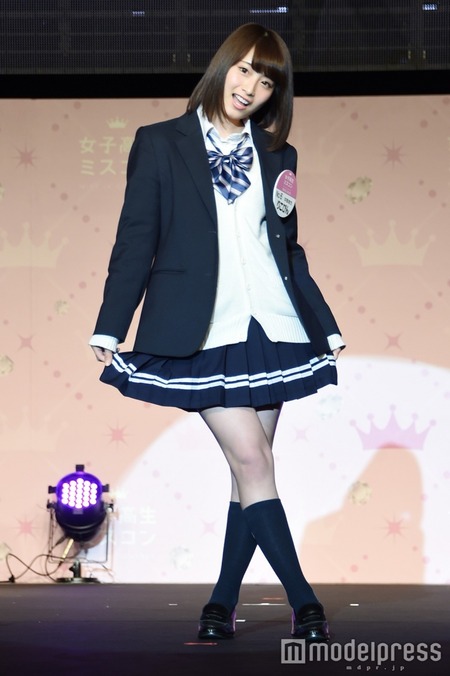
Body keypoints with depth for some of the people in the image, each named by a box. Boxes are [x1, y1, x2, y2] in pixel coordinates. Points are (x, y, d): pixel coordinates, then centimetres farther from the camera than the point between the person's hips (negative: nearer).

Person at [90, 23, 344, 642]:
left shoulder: (278, 155, 13)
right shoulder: (161, 144, 3)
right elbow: (135, 241, 1)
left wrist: (328, 329, 15)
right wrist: (109, 329, -4)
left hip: (273, 328, 4)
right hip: (205, 334, -4)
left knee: (250, 468, 5)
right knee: (253, 462, -10)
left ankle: (224, 603, 15)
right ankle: (304, 604, -2)